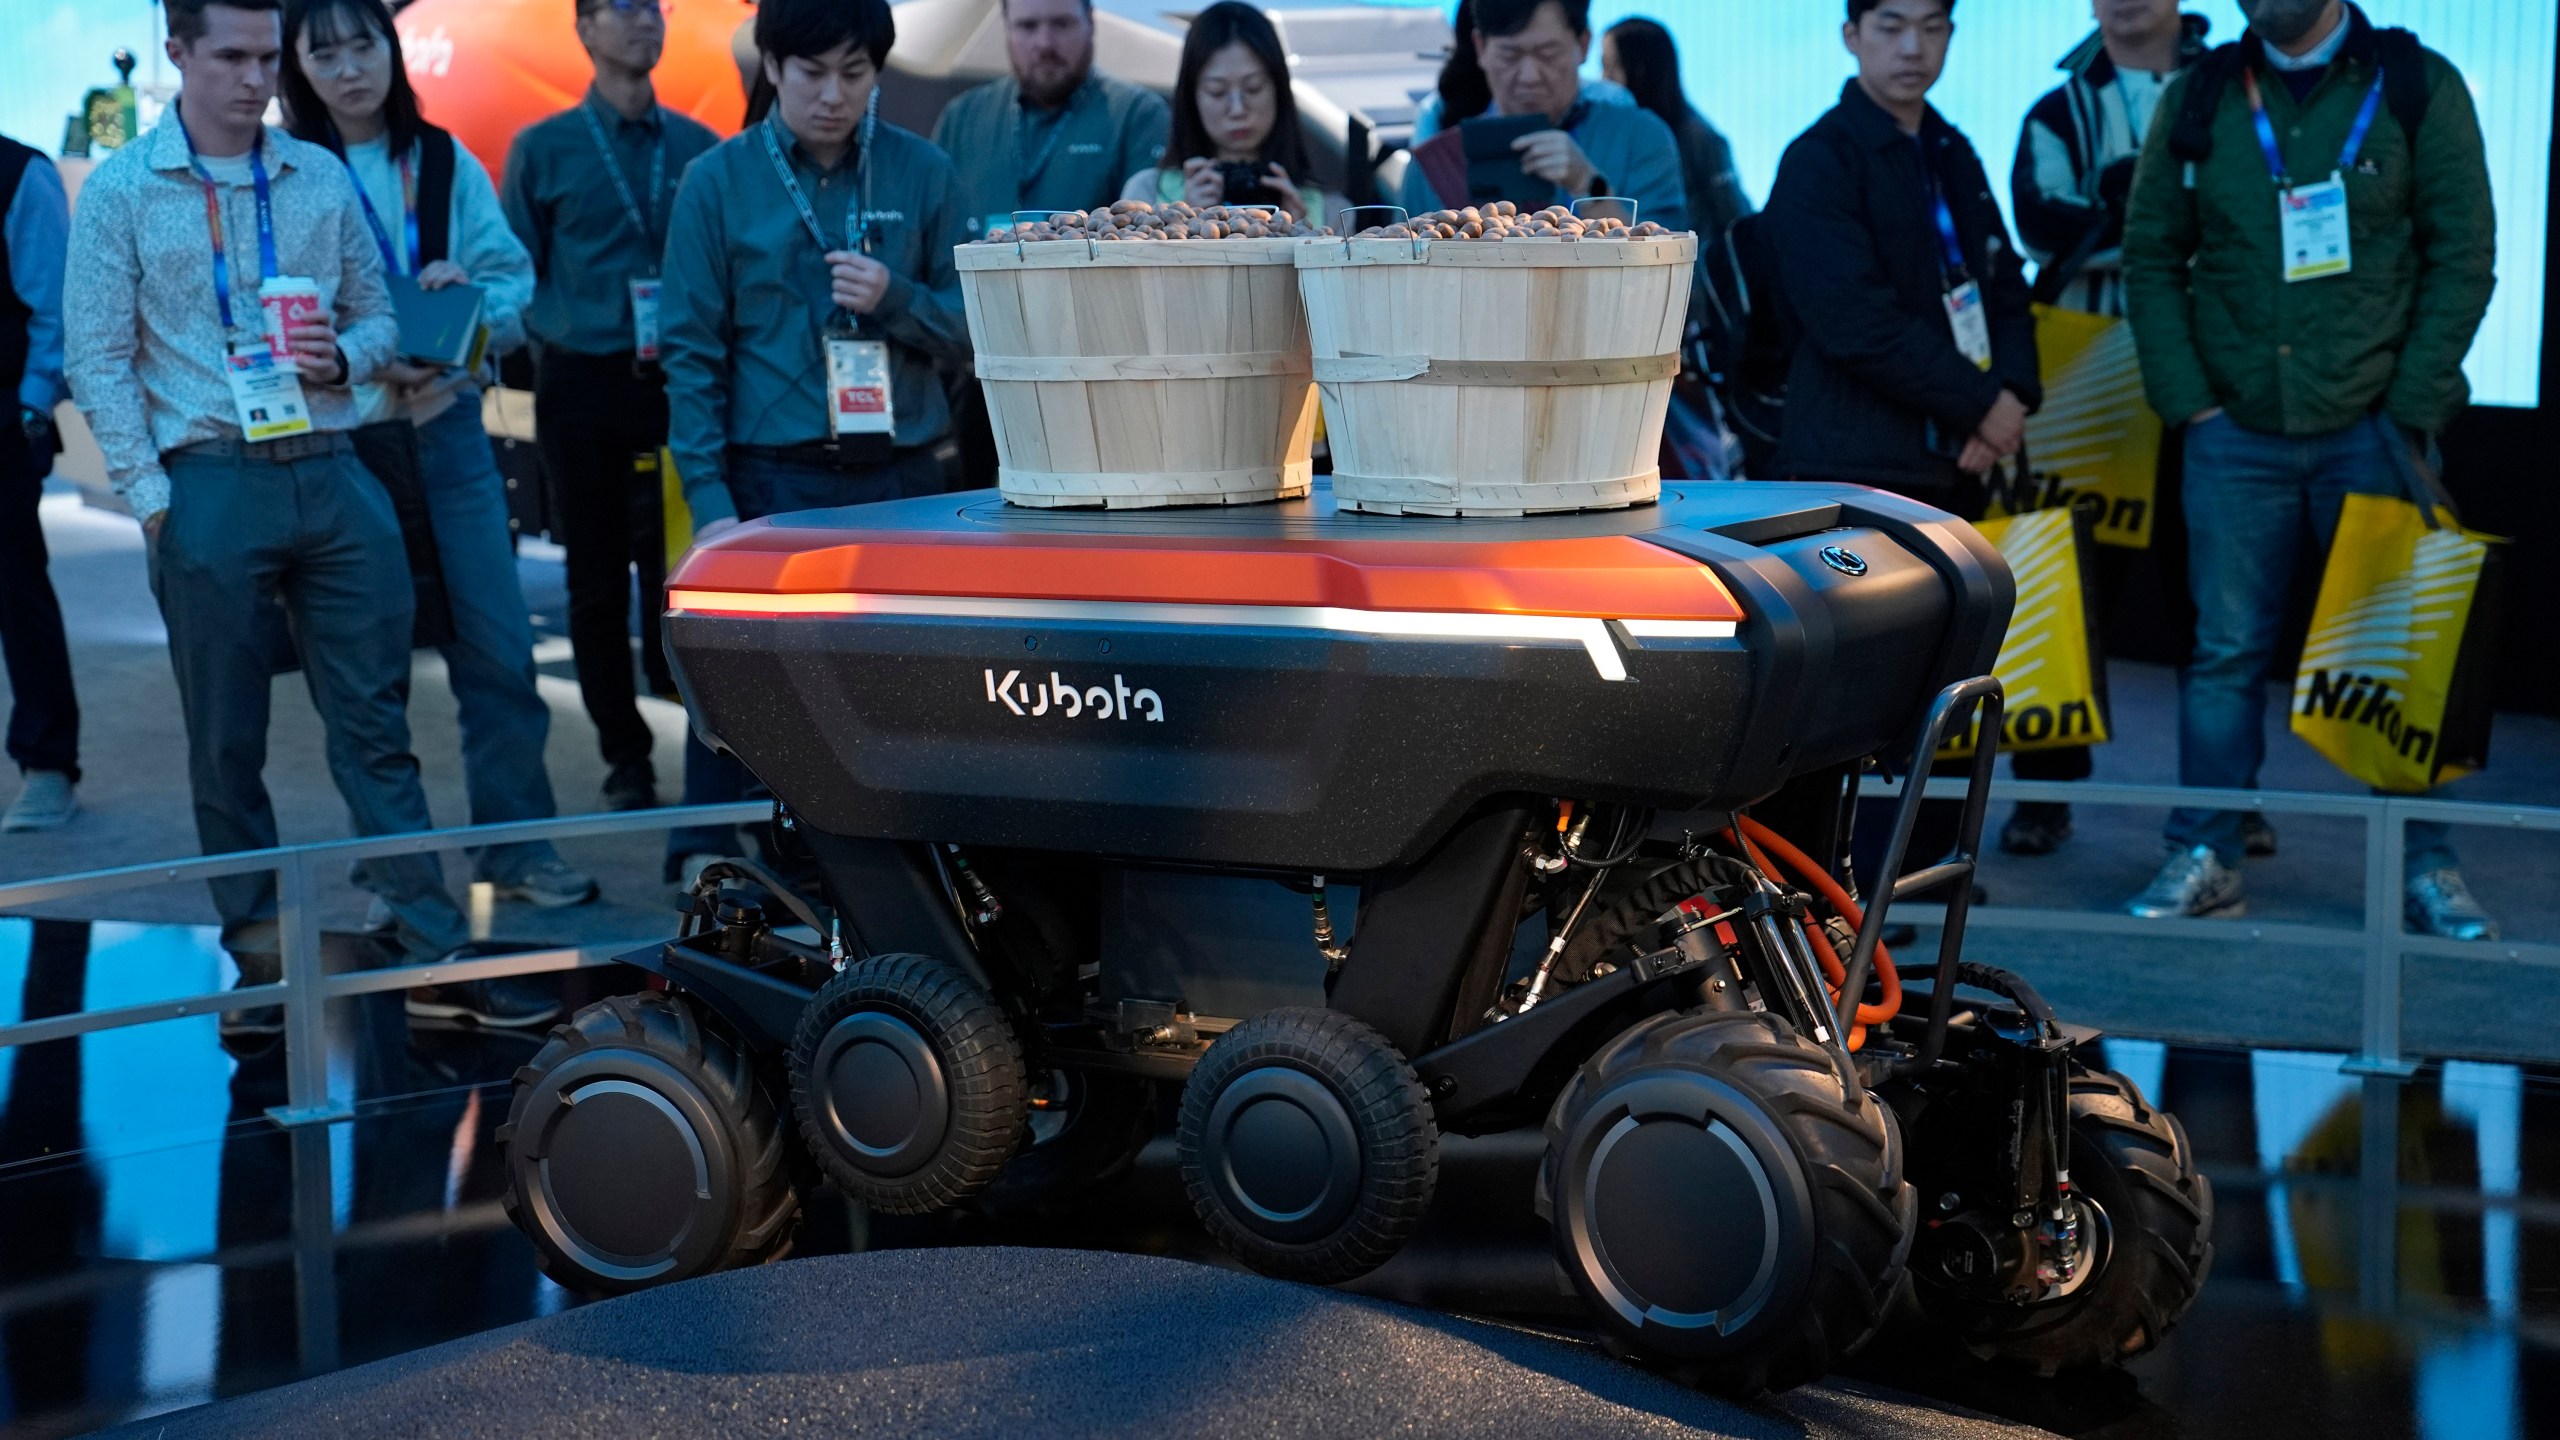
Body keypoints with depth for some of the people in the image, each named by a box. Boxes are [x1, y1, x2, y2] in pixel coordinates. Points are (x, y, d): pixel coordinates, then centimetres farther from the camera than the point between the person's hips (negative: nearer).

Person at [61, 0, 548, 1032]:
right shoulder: (122, 191, 2)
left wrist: (346, 355, -7)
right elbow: (98, 359, -1)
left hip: (331, 476, 2)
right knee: (227, 742, 6)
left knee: (376, 723, 3)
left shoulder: (320, 176, 11)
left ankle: (436, 953, 4)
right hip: (208, 485, -2)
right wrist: (152, 501, -7)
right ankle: (258, 959, 16)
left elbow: (378, 316, 16)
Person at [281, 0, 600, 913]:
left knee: (498, 648, 1)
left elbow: (513, 279, 7)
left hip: (446, 424, 3)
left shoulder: (444, 163, 8)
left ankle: (517, 847, 12)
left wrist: (471, 295, -14)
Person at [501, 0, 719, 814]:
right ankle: (625, 756, 13)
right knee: (597, 576, 4)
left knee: (676, 565, -6)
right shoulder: (544, 150, 6)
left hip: (677, 382, 0)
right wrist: (551, 337, -8)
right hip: (583, 386, 0)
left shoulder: (697, 147, 8)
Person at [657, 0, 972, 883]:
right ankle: (708, 867, 9)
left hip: (903, 478, 2)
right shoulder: (719, 182, 2)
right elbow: (693, 354, 0)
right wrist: (709, 500, -7)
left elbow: (967, 330, 9)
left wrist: (894, 300, -11)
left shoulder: (924, 174, 6)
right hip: (773, 482, -2)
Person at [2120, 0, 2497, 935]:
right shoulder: (2199, 97, 6)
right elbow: (2151, 255, 8)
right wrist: (2186, 397, -2)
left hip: (2370, 431, -1)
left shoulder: (2419, 86, 1)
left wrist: (2412, 412, -8)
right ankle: (2206, 857, 12)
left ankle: (2426, 865, 12)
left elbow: (2463, 258, -2)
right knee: (2226, 651, 4)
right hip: (2237, 431, 1)